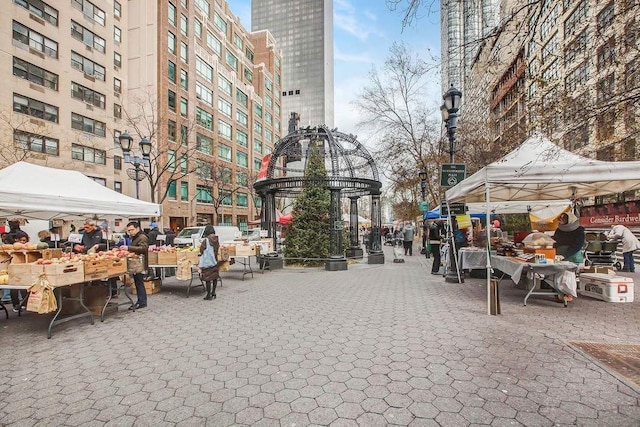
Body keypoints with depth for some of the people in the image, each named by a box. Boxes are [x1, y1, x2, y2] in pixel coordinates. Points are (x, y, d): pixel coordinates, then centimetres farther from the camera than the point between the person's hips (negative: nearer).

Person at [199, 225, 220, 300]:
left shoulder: (206, 240, -17)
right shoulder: (217, 240, -2)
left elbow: (201, 250, -9)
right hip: (215, 260, 5)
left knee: (207, 278, 3)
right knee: (215, 277, 14)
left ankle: (209, 295, 7)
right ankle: (213, 293, 24)